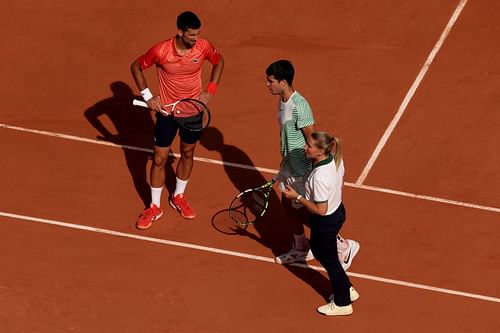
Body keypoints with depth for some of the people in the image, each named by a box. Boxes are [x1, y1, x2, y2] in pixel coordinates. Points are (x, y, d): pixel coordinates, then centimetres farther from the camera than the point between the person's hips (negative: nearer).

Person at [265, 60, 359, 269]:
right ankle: (300, 249, 38)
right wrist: (284, 164, 21)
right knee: (288, 206, 19)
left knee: (305, 212, 1)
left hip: (302, 171, -9)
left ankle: (344, 246, 16)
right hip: (289, 166, 9)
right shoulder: (283, 101, 2)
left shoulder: (299, 106, -27)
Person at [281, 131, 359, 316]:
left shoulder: (320, 176, -36)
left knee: (329, 261, 14)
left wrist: (297, 197, -21)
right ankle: (347, 289, 44)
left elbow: (320, 210, -28)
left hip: (326, 222, -9)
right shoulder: (335, 159, -10)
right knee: (319, 252, 29)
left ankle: (342, 304, 36)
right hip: (337, 210, 9)